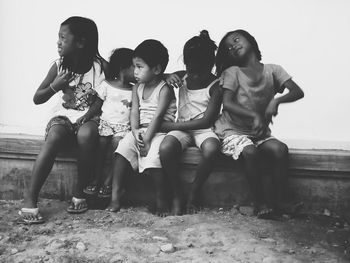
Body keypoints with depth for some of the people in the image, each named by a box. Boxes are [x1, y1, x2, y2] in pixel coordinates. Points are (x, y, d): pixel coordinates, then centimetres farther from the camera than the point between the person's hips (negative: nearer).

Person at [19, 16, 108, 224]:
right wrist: (55, 86, -9)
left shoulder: (101, 66, -7)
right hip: (63, 116, 2)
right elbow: (37, 99, 9)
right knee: (54, 137, -33)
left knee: (86, 135, -38)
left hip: (89, 118, -1)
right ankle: (30, 200, -30)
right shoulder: (59, 66, 2)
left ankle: (79, 192, -17)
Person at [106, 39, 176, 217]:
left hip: (159, 131, -6)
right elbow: (134, 112, 5)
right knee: (122, 148, -17)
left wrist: (147, 139, -20)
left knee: (153, 156, -31)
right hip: (140, 130, 6)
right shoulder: (137, 88, 13)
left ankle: (161, 200, -14)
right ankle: (115, 197, -14)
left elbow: (158, 116, -15)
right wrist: (135, 131, -13)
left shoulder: (164, 90, -7)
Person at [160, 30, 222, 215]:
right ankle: (176, 194, -10)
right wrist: (168, 77, -6)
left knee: (212, 149, -38)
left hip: (204, 130, -3)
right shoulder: (183, 77, 6)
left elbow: (207, 121, -14)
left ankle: (194, 192, -11)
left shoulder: (215, 86, -8)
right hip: (181, 128, 3)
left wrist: (171, 126, -15)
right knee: (165, 148, -32)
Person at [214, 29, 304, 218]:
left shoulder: (272, 70, 3)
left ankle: (278, 199, -12)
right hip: (233, 130, -2)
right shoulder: (232, 72, -2)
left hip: (259, 132, 2)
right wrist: (254, 116, -29)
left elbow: (298, 92, -7)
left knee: (280, 149, -26)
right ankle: (260, 202, -16)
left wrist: (277, 100, -27)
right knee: (250, 152, -32)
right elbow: (227, 103, -15)